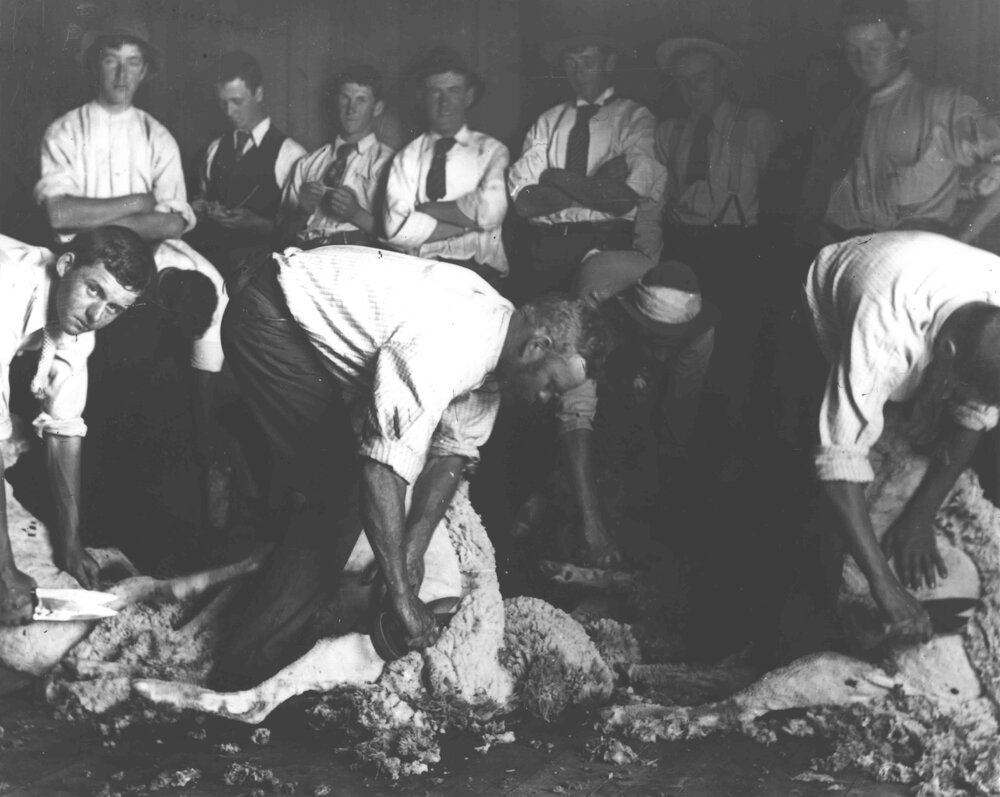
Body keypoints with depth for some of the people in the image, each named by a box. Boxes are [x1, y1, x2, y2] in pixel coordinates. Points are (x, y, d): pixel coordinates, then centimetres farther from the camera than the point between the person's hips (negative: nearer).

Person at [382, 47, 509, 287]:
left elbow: (490, 212, -7)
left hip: (476, 269, -2)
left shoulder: (490, 150, 12)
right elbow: (396, 228, 0)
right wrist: (468, 222, -4)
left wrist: (424, 208, 1)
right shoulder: (406, 157, 16)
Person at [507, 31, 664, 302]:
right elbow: (523, 200, 2)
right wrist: (597, 186, -5)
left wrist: (556, 178, 0)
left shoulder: (635, 118, 8)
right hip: (546, 246, 2)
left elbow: (628, 197, -7)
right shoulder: (546, 122, 16)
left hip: (607, 246, -2)